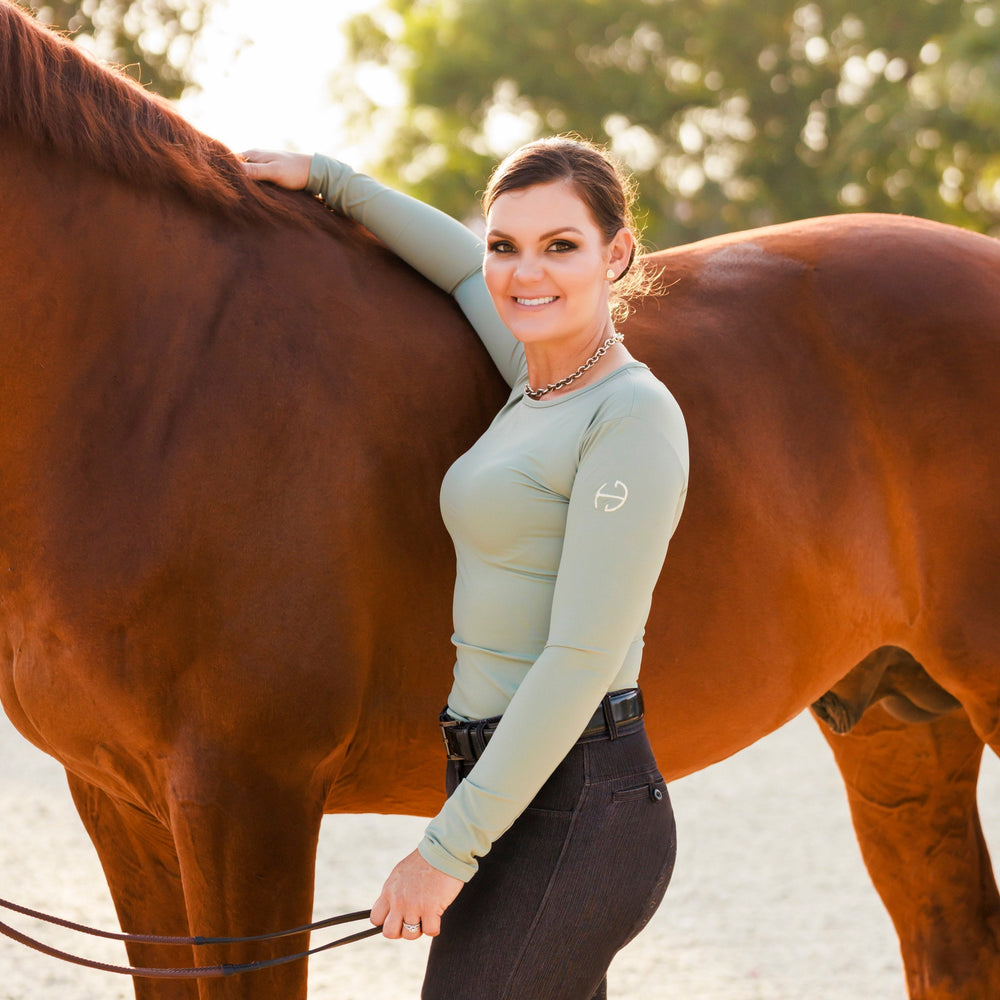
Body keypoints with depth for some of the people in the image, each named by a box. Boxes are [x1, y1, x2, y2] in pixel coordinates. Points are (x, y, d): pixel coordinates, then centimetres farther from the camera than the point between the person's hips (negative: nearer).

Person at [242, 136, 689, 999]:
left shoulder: (633, 417, -15)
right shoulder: (543, 378, 10)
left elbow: (581, 660, -19)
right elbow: (466, 273, 33)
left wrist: (450, 846, -20)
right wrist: (330, 181, 33)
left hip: (568, 814, -9)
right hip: (511, 795, 9)